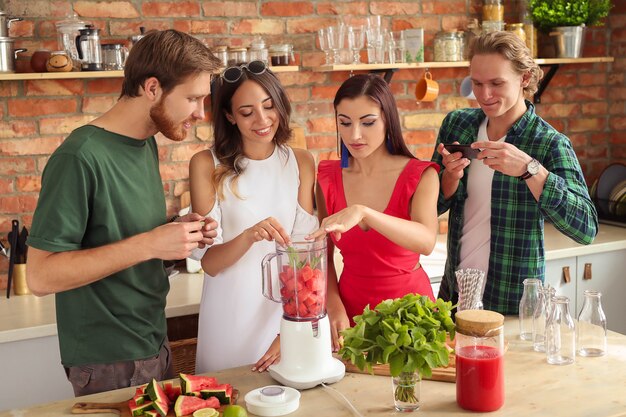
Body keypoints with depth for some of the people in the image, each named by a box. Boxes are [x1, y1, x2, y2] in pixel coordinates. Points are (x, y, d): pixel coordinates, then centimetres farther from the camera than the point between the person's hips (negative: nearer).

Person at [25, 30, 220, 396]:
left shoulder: (147, 145, 5)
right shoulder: (80, 157, -21)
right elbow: (41, 275, -23)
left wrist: (180, 233, -4)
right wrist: (148, 244, -27)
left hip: (156, 347, 8)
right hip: (110, 366, -8)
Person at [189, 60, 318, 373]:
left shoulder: (300, 163, 0)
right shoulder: (208, 165, -7)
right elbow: (209, 262, -9)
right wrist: (249, 236, -29)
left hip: (287, 311, 2)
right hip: (231, 320, -2)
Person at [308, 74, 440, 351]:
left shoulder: (421, 176, -9)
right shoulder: (328, 178, 0)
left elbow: (426, 241, -27)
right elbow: (325, 256, 5)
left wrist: (362, 212, -39)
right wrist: (335, 307, -11)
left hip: (408, 304, -2)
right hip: (351, 308, 2)